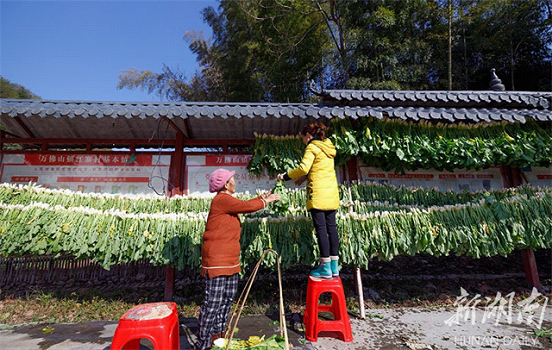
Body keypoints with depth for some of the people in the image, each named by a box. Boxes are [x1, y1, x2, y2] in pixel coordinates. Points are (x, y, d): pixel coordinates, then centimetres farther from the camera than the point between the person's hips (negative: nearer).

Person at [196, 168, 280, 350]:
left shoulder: (226, 200, 16)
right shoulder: (222, 200, -16)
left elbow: (244, 205, 26)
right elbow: (248, 206, -17)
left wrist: (262, 197, 22)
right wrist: (265, 201, 0)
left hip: (230, 260, 11)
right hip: (217, 260, -11)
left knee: (228, 297, 18)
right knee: (213, 302, -4)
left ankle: (218, 333, 34)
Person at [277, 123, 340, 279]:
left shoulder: (312, 147, -6)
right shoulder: (328, 147, 19)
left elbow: (303, 168, -18)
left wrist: (286, 176, -6)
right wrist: (305, 178, 28)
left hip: (318, 193, -8)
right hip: (332, 193, 8)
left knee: (321, 228, -5)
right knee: (331, 227, 8)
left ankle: (325, 268, -1)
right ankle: (334, 266, 13)